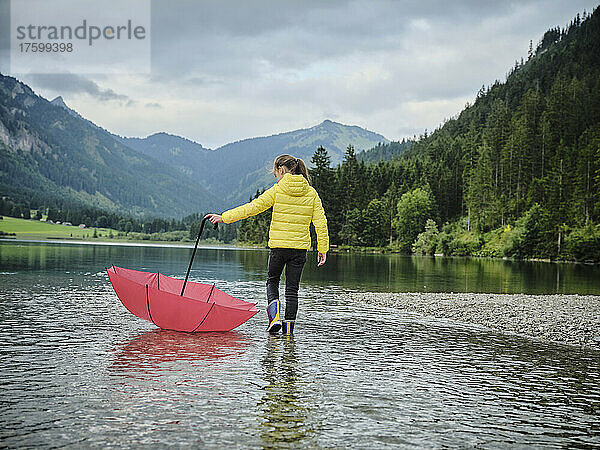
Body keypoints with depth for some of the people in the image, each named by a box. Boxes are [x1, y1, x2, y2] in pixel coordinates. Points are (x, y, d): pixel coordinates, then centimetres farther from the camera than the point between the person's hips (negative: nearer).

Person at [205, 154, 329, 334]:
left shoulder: (277, 190, -6)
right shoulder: (311, 193, 2)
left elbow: (253, 207, -10)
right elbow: (320, 222, -1)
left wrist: (224, 217, -7)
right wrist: (322, 249, 6)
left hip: (278, 246, -2)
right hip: (300, 248, 2)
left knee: (272, 281, 19)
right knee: (292, 288, 13)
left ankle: (274, 315, -4)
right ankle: (289, 325, 8)